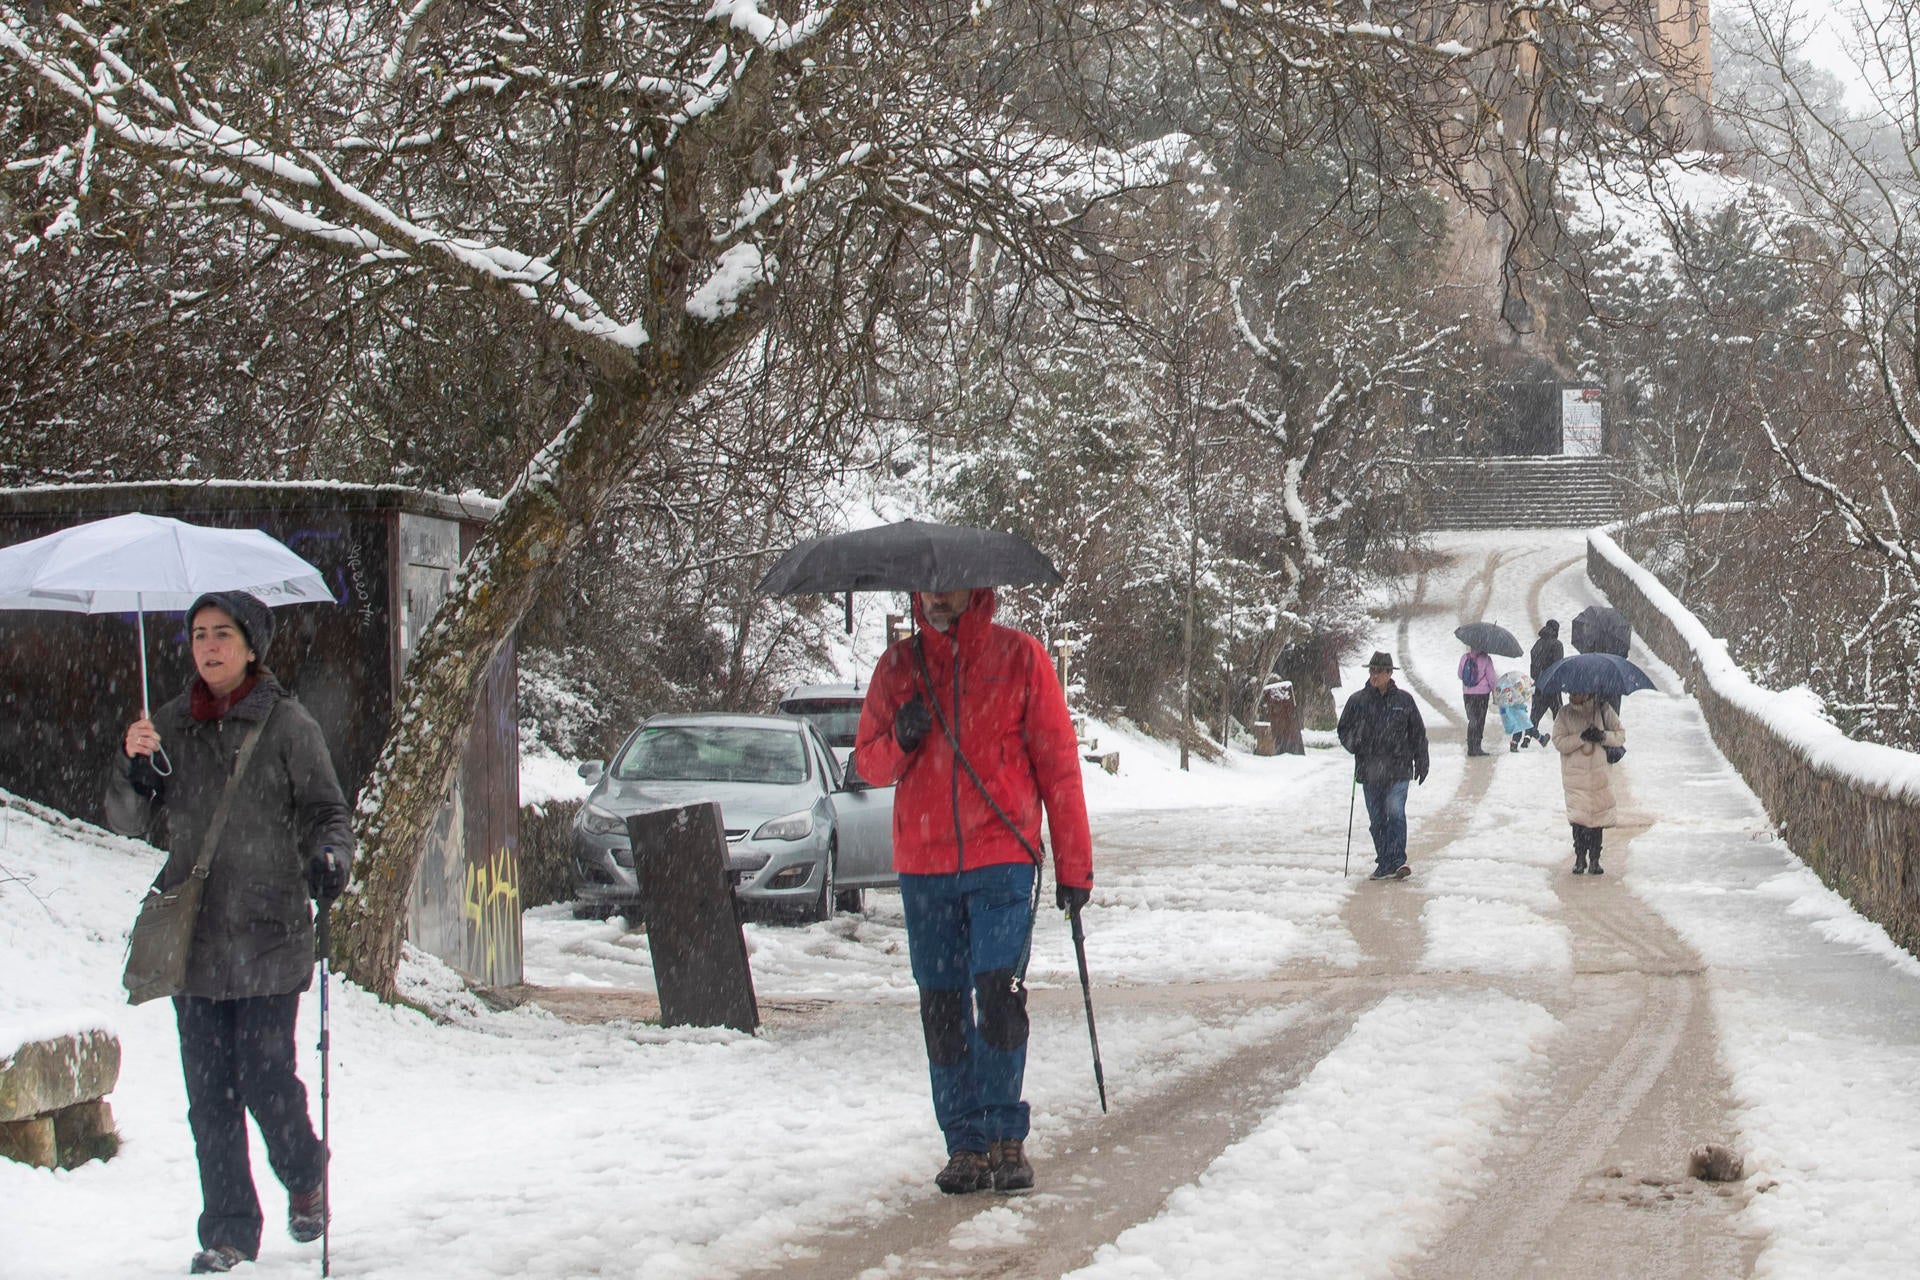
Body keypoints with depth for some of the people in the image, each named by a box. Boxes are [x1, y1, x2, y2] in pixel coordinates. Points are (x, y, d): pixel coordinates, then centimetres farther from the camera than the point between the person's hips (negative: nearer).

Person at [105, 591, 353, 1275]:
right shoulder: (169, 726, 9)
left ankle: (304, 1174, 25)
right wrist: (133, 766, -11)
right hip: (193, 936, 3)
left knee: (265, 1078, -5)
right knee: (209, 1091, 3)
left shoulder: (287, 724, -2)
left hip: (268, 935, -3)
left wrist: (330, 858, -21)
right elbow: (128, 821, 9)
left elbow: (326, 812, 0)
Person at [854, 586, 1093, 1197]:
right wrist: (900, 741, -9)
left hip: (1003, 861, -3)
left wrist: (1074, 864, 0)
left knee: (999, 993, -14)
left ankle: (1004, 1134, -2)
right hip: (923, 866, 3)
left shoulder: (1019, 656, 3)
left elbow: (1058, 760, 3)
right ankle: (965, 1143, 12)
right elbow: (867, 762, 15)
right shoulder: (899, 665, 11)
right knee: (942, 1008, 3)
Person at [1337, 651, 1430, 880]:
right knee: (1377, 820, 7)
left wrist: (1421, 763, 11)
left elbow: (1418, 733, 13)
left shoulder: (1404, 700, 4)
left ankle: (1396, 860, -17)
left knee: (1395, 812, -16)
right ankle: (1384, 863, 15)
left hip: (1398, 769, -2)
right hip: (1369, 771, 2)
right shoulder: (1358, 701, 5)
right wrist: (1354, 743, -10)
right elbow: (1344, 731, 12)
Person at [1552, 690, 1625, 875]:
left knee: (1598, 818, 4)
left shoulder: (1604, 710, 2)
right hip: (1575, 775, -1)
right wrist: (1581, 737, -19)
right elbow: (1559, 742, -6)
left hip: (1601, 776, 1)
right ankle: (1580, 858, 8)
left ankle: (1594, 860, 14)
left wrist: (1603, 736, -14)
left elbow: (1621, 735, 5)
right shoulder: (1565, 714, 1)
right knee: (1578, 818, -6)